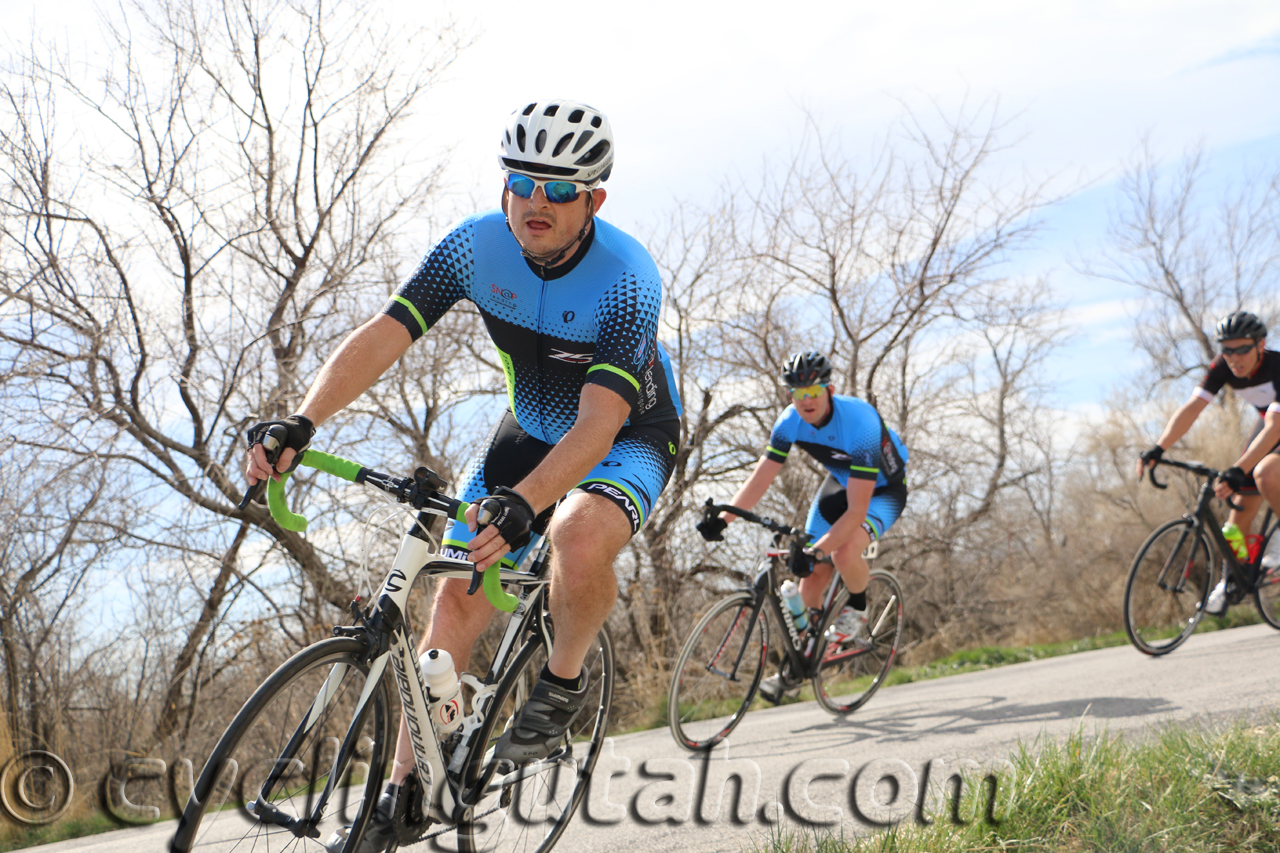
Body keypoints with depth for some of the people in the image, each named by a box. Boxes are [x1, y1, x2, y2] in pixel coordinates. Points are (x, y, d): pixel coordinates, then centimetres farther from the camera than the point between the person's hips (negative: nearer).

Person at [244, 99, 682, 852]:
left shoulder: (627, 280, -32)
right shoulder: (477, 245, -19)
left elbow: (600, 421, -41)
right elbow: (382, 337, -24)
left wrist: (520, 505, -57)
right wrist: (301, 423, -40)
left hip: (630, 434, -4)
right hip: (531, 429, 4)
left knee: (580, 538, -37)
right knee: (458, 599, -7)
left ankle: (564, 685, -7)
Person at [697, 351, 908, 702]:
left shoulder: (859, 423, -37)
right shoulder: (790, 422, -19)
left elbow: (856, 511, -39)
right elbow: (761, 477, -14)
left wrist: (816, 550, -47)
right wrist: (723, 518, -30)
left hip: (883, 489, -6)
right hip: (840, 482, 6)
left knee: (843, 552, -34)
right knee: (811, 579, -1)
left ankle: (857, 609, -1)